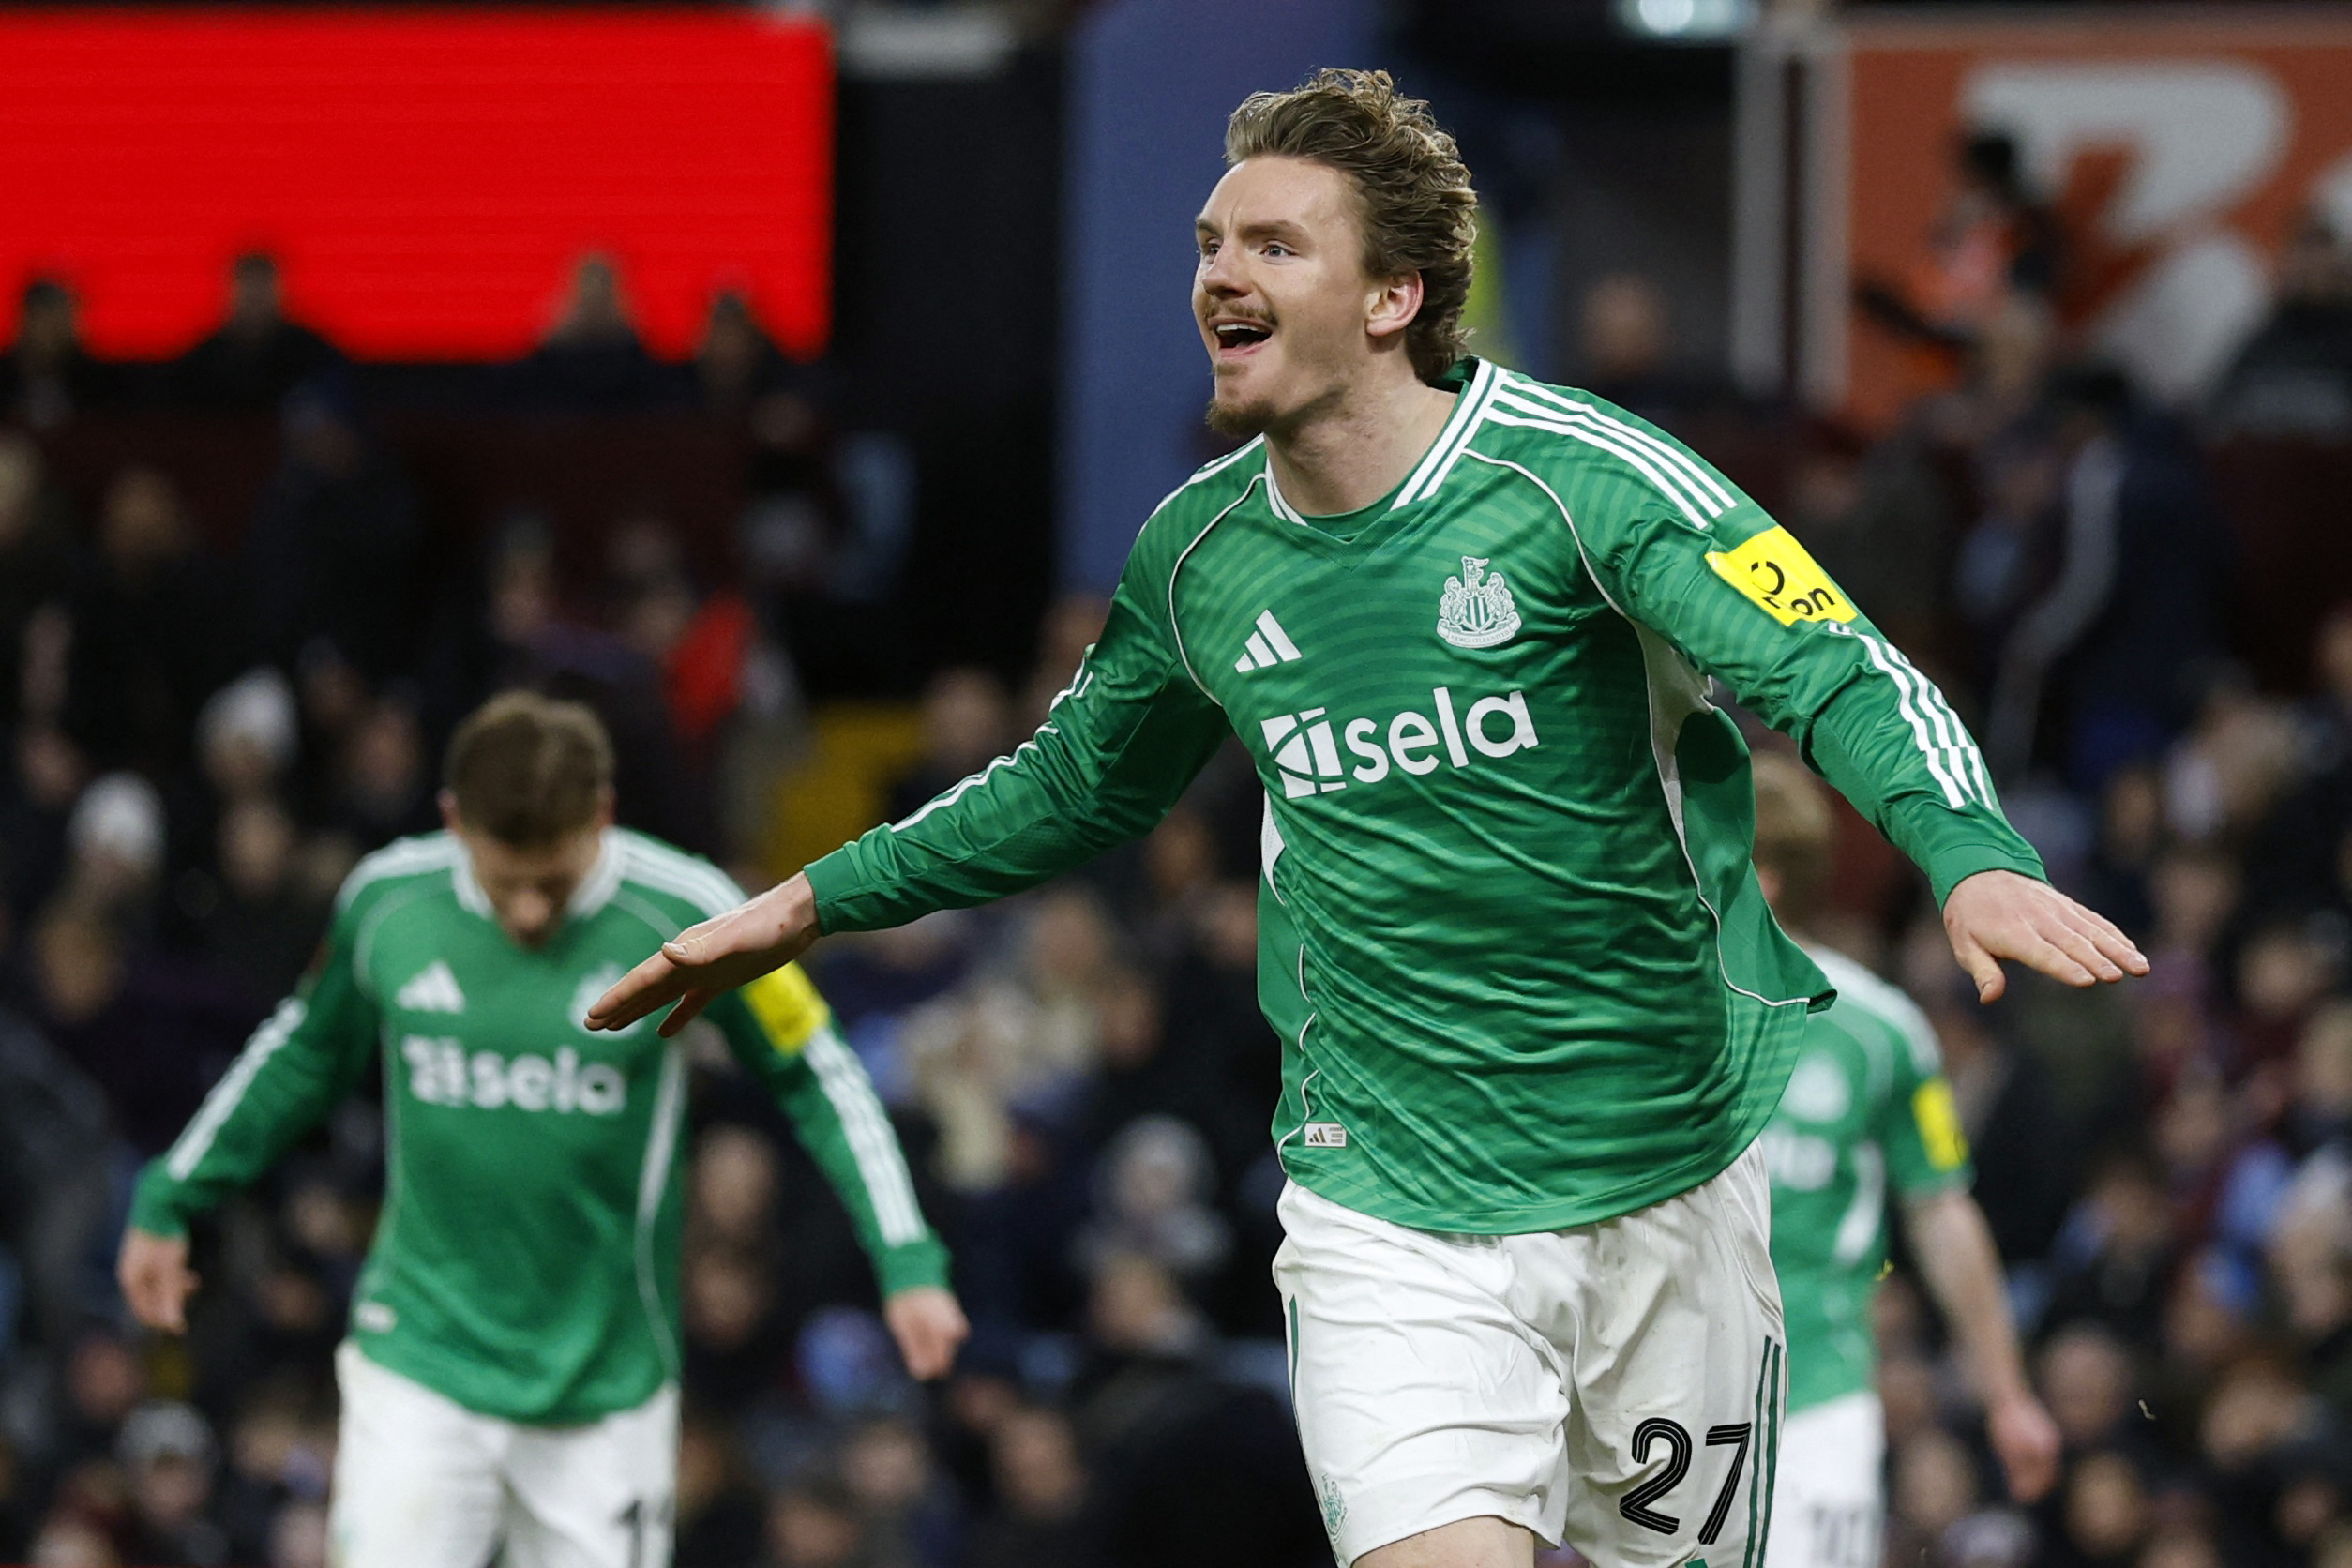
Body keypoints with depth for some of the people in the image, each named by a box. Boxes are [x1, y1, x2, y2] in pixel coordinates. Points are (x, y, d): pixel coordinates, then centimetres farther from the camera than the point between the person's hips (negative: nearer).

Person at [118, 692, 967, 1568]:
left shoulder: (690, 917, -11)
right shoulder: (386, 900, -5)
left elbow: (817, 1078, 0)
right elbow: (306, 1052, 14)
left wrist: (907, 1262, -6)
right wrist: (169, 1202, 22)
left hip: (606, 1384, -1)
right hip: (420, 1358, 1)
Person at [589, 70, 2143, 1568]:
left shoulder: (1573, 477, -12)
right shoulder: (1199, 552, 3)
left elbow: (1842, 678, -21)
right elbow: (1077, 784, 23)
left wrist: (1975, 858, -40)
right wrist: (813, 903, 23)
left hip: (1661, 1191, -2)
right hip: (1386, 1215, 2)